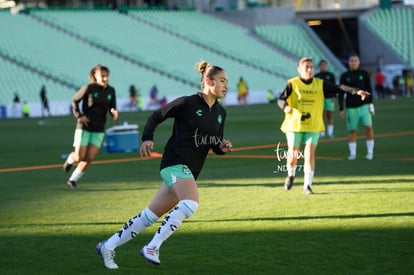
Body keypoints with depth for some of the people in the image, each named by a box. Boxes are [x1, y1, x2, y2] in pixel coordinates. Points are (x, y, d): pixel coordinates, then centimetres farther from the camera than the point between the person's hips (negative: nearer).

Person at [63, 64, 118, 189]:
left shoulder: (111, 91, 0)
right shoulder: (89, 88, -12)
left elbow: (112, 109, 5)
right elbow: (74, 100, 1)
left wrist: (114, 113, -19)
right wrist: (79, 116, -10)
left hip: (99, 130, 4)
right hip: (84, 127, -4)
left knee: (90, 158, -4)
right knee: (79, 157, -5)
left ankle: (73, 179, 12)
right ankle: (71, 159, 32)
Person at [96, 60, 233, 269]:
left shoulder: (220, 112, 11)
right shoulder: (187, 103, -8)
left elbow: (215, 145, 18)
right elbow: (156, 116, 1)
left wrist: (223, 147, -4)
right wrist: (147, 139, -12)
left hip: (190, 170, 7)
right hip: (175, 163, -7)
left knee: (150, 216, 7)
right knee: (190, 203, -30)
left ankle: (108, 246, 17)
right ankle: (152, 247, -23)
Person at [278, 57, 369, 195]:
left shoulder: (320, 84, 1)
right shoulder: (292, 84, -5)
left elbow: (339, 88, -6)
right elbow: (281, 99, -13)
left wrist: (356, 91, -20)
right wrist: (285, 106, -36)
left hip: (313, 127, 1)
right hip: (294, 125, -1)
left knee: (310, 155, -10)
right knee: (293, 155, 5)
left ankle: (307, 185, -1)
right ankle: (291, 175, 38)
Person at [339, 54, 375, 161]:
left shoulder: (364, 74, 3)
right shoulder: (344, 76, 3)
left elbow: (369, 90, 5)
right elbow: (341, 93, 5)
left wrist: (371, 105, -2)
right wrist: (341, 109, 0)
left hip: (364, 105, -1)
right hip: (351, 107, 1)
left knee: (368, 127, -12)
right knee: (352, 131, 3)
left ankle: (370, 152, -2)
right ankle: (352, 153, 11)